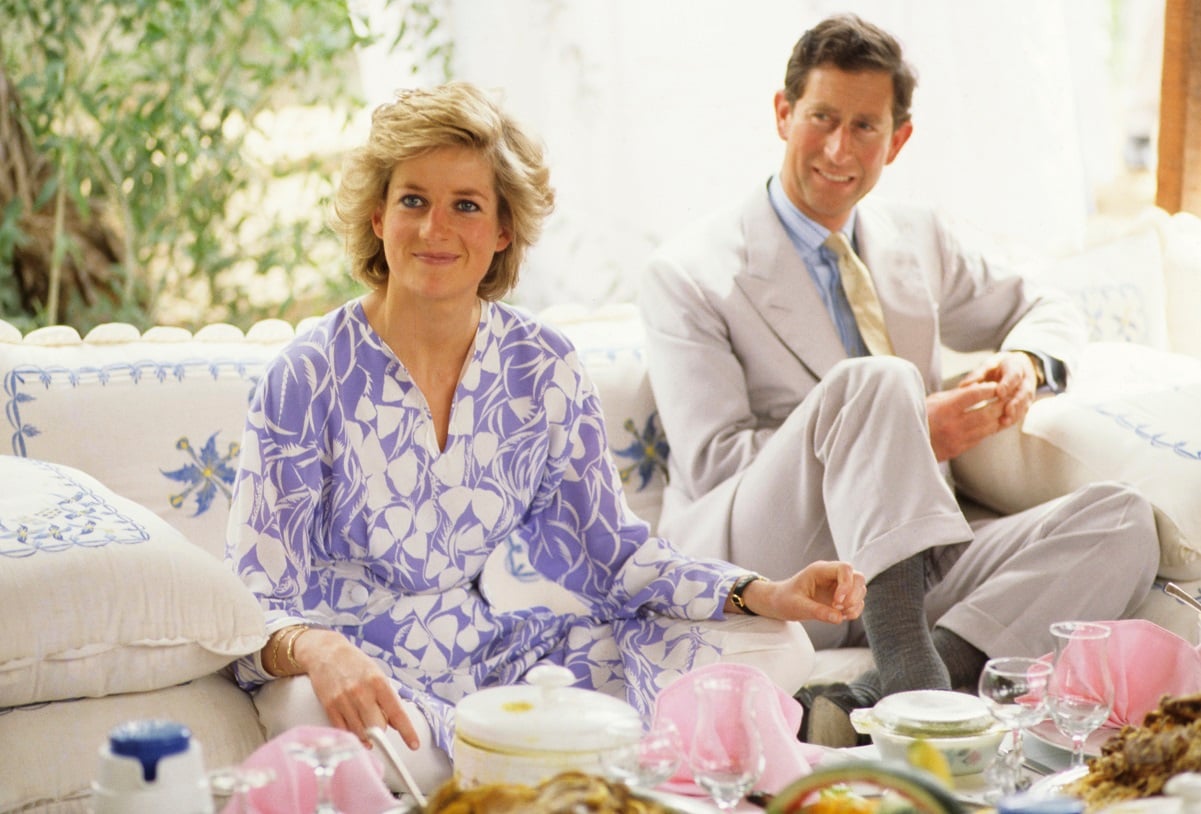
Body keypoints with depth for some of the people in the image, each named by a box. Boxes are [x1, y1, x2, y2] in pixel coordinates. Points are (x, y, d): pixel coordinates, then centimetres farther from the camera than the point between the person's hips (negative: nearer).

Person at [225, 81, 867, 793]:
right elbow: (254, 604, -15)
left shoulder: (544, 371, 1)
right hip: (358, 672, -4)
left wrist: (768, 597, -10)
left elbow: (609, 555, 5)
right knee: (323, 716, -43)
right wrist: (315, 650, -40)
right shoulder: (312, 379, -12)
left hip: (489, 651, 5)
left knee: (777, 649, -5)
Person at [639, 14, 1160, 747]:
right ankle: (908, 674, -41)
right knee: (875, 378, -30)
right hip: (766, 569, -6)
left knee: (1124, 520, -19)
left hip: (913, 563, 6)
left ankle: (870, 706, -36)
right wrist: (915, 433, -14)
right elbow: (710, 462, -7)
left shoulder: (916, 239, 20)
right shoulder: (690, 273, 2)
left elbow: (1046, 309, 33)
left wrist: (1026, 364, 6)